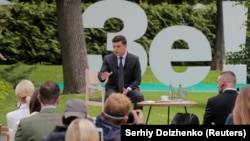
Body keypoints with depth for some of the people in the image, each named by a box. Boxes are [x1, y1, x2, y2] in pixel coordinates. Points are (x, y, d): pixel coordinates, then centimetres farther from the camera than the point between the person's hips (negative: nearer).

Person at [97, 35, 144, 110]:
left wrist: (128, 89, -19)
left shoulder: (134, 59, -1)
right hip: (113, 88, 0)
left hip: (129, 88, 0)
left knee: (139, 97, -30)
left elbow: (137, 79, 0)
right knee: (109, 97, -34)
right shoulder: (107, 59, 1)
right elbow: (100, 74, -8)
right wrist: (103, 77, -35)